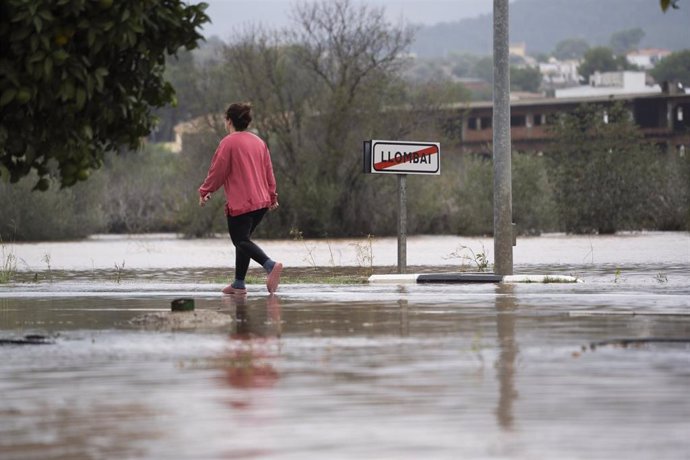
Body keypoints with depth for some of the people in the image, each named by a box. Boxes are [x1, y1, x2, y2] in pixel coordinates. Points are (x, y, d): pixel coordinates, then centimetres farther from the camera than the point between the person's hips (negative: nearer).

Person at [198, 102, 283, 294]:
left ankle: (270, 265, -33)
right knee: (243, 239, 16)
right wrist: (272, 196, 23)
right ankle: (239, 284, 14)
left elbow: (217, 171, -8)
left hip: (239, 203, -8)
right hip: (261, 202, 8)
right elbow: (268, 171, 16)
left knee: (241, 241, -8)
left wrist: (204, 192, 4)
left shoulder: (228, 143, -9)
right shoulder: (259, 142, 14)